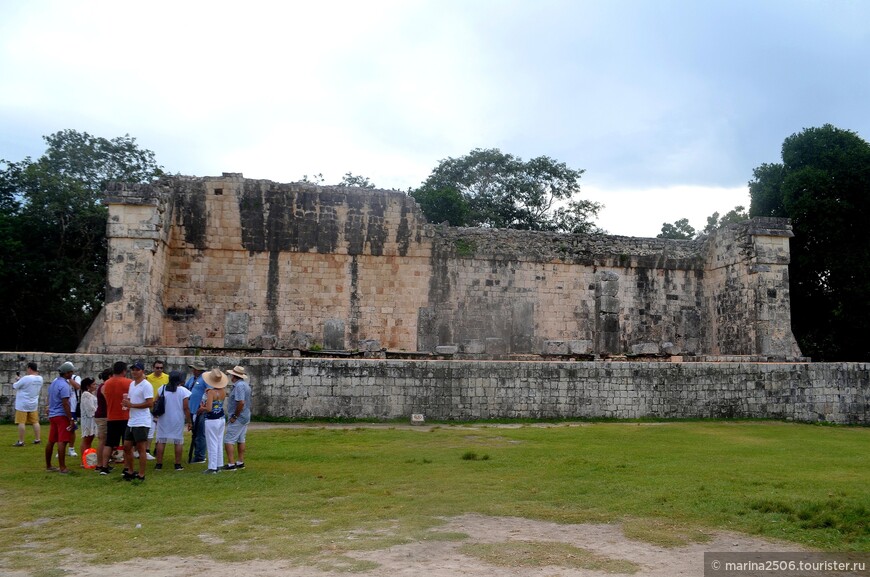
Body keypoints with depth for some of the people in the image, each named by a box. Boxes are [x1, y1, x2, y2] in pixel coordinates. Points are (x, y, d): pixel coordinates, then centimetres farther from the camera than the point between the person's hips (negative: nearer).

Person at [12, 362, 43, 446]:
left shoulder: (26, 378, -18)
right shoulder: (40, 378, 4)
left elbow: (15, 386, -7)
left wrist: (17, 381, 15)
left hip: (22, 404, -7)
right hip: (34, 404, 7)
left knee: (21, 422, -2)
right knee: (35, 422, 10)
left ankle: (21, 441, -1)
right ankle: (37, 439, 13)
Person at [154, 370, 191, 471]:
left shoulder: (162, 389, 1)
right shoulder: (183, 391, -8)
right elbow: (186, 408, -10)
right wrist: (189, 420, -2)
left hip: (164, 419, 2)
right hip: (178, 420, -2)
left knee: (161, 441, 9)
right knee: (178, 441, 4)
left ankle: (159, 464, 11)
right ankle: (178, 464, 6)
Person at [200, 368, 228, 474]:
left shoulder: (211, 391, -19)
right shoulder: (223, 390, 1)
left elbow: (208, 408, -24)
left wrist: (202, 408, -4)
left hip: (211, 421, -7)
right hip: (221, 419, 7)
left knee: (212, 444, 0)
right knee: (219, 443, 14)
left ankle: (212, 467, 3)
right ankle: (219, 465, 22)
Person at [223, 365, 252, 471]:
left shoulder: (239, 386, -20)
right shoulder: (245, 384, 12)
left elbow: (241, 403, -28)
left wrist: (234, 416, -19)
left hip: (238, 418, -10)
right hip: (245, 417, 10)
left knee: (228, 440, -5)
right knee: (240, 439, 16)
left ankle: (231, 464, -7)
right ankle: (240, 462, 22)